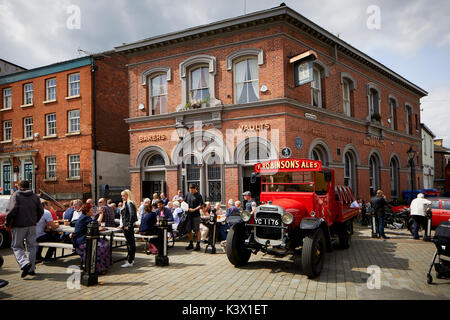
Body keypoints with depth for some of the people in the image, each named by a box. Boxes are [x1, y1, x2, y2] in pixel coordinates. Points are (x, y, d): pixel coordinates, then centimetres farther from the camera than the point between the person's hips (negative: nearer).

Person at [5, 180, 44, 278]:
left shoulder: (16, 195, -4)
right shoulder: (35, 196, 9)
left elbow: (12, 210, -15)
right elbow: (41, 211, 7)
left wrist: (8, 223, -5)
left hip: (19, 226, -4)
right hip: (32, 226, 4)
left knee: (16, 246, 5)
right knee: (32, 246, 11)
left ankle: (25, 263, -17)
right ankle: (31, 269, 14)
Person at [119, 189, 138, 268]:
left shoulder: (129, 204, -14)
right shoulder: (125, 203, 17)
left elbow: (132, 215, -24)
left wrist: (129, 225, -22)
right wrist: (122, 225, 20)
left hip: (128, 227, -10)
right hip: (125, 226, 11)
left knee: (130, 243, -6)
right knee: (130, 243, 16)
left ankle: (130, 262, -3)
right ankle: (131, 259, 26)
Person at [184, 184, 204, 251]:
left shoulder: (198, 196, -8)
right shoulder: (188, 194, 10)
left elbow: (201, 205, -12)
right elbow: (185, 202, 20)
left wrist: (194, 209, -23)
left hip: (196, 215, -6)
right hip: (189, 215, 6)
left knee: (197, 230, 1)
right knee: (188, 230, 11)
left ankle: (198, 245, 10)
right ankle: (191, 244, 24)